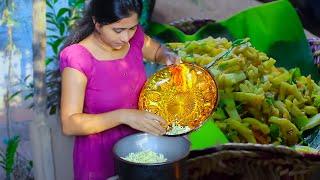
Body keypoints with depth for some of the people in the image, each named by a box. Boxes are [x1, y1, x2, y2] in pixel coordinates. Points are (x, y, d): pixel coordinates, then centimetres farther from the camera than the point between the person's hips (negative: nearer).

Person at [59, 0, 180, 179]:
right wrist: (123, 116, -34)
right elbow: (69, 124, -24)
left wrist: (169, 58, -8)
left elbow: (158, 51, 15)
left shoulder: (135, 38, -8)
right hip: (99, 157, -5)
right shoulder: (78, 58, -23)